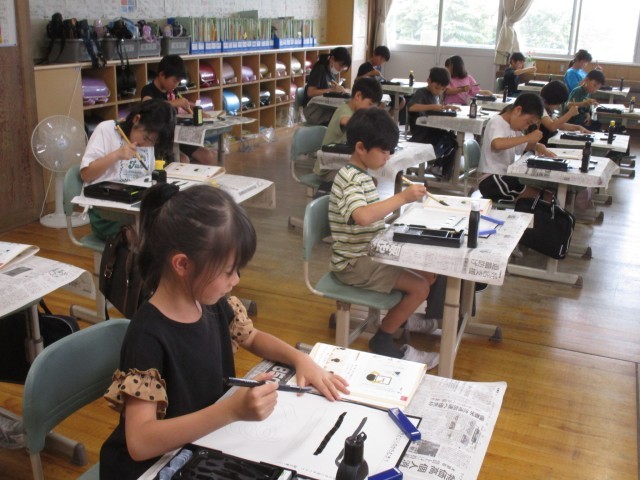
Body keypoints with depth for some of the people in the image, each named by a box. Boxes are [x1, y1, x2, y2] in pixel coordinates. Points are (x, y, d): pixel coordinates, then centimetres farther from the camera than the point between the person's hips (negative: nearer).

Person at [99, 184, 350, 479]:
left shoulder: (213, 305, -6)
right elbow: (139, 443, -32)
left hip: (203, 448, 7)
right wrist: (233, 410, -40)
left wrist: (301, 359, -4)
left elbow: (253, 338, 14)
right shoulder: (148, 336, -27)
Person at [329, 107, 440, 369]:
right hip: (354, 263, -10)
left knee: (429, 272, 11)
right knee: (419, 287, -17)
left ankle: (400, 316, 34)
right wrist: (402, 198, -37)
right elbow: (363, 216, -40)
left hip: (371, 253, 10)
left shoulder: (362, 175, 10)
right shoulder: (349, 178, -21)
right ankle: (382, 341, 0)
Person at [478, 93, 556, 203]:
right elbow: (496, 144, -35)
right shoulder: (496, 123, -12)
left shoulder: (513, 126, 15)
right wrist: (528, 137, -29)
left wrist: (538, 146, 6)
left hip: (505, 177, 10)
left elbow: (523, 145, 30)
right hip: (492, 181, -10)